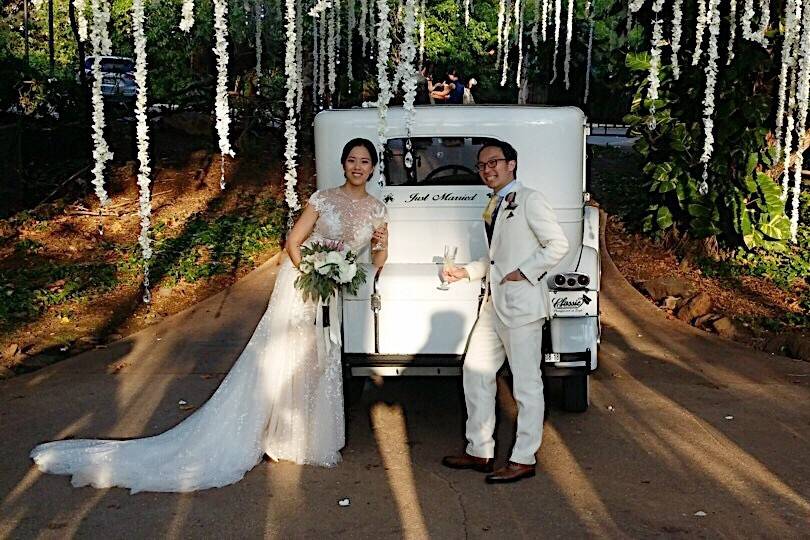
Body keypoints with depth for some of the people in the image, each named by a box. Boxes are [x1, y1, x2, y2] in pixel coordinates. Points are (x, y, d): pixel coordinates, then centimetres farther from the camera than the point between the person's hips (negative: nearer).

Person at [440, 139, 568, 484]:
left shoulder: (529, 200, -7)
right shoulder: (494, 205, 17)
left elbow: (558, 244, -13)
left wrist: (524, 272, -16)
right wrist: (467, 272, 12)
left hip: (521, 303, -9)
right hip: (493, 303, 9)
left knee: (526, 383, 0)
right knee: (475, 374, 13)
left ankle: (523, 460, 9)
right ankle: (479, 451, 24)